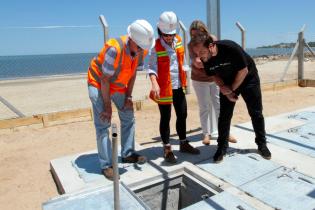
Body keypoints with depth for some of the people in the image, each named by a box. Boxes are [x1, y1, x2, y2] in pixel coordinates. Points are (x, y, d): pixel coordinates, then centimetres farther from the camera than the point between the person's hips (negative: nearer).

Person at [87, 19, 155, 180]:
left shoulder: (141, 50, -13)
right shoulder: (115, 48, -34)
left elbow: (133, 73, -1)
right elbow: (105, 79, -27)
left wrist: (128, 97, -3)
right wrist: (107, 106, -21)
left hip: (118, 85, 7)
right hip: (99, 84, -7)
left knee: (128, 118, 9)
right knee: (103, 124, -10)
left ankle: (127, 154, 22)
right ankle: (106, 165, -1)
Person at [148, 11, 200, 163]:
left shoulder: (178, 41, 6)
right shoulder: (156, 46, -12)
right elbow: (152, 67, -20)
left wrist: (184, 80, 13)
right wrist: (154, 84, -36)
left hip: (178, 87, 6)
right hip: (164, 88, -6)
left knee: (182, 115, 14)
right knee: (165, 118, 4)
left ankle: (183, 144, 32)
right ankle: (167, 148, 18)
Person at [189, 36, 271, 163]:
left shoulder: (231, 48, -35)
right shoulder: (205, 59, -20)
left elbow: (244, 71, -24)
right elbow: (215, 75, -3)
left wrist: (231, 88, -17)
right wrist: (226, 92, -14)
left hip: (248, 79, -3)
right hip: (228, 84, 3)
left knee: (256, 113, 5)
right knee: (224, 115, -2)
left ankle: (262, 144, 21)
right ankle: (222, 147, 9)